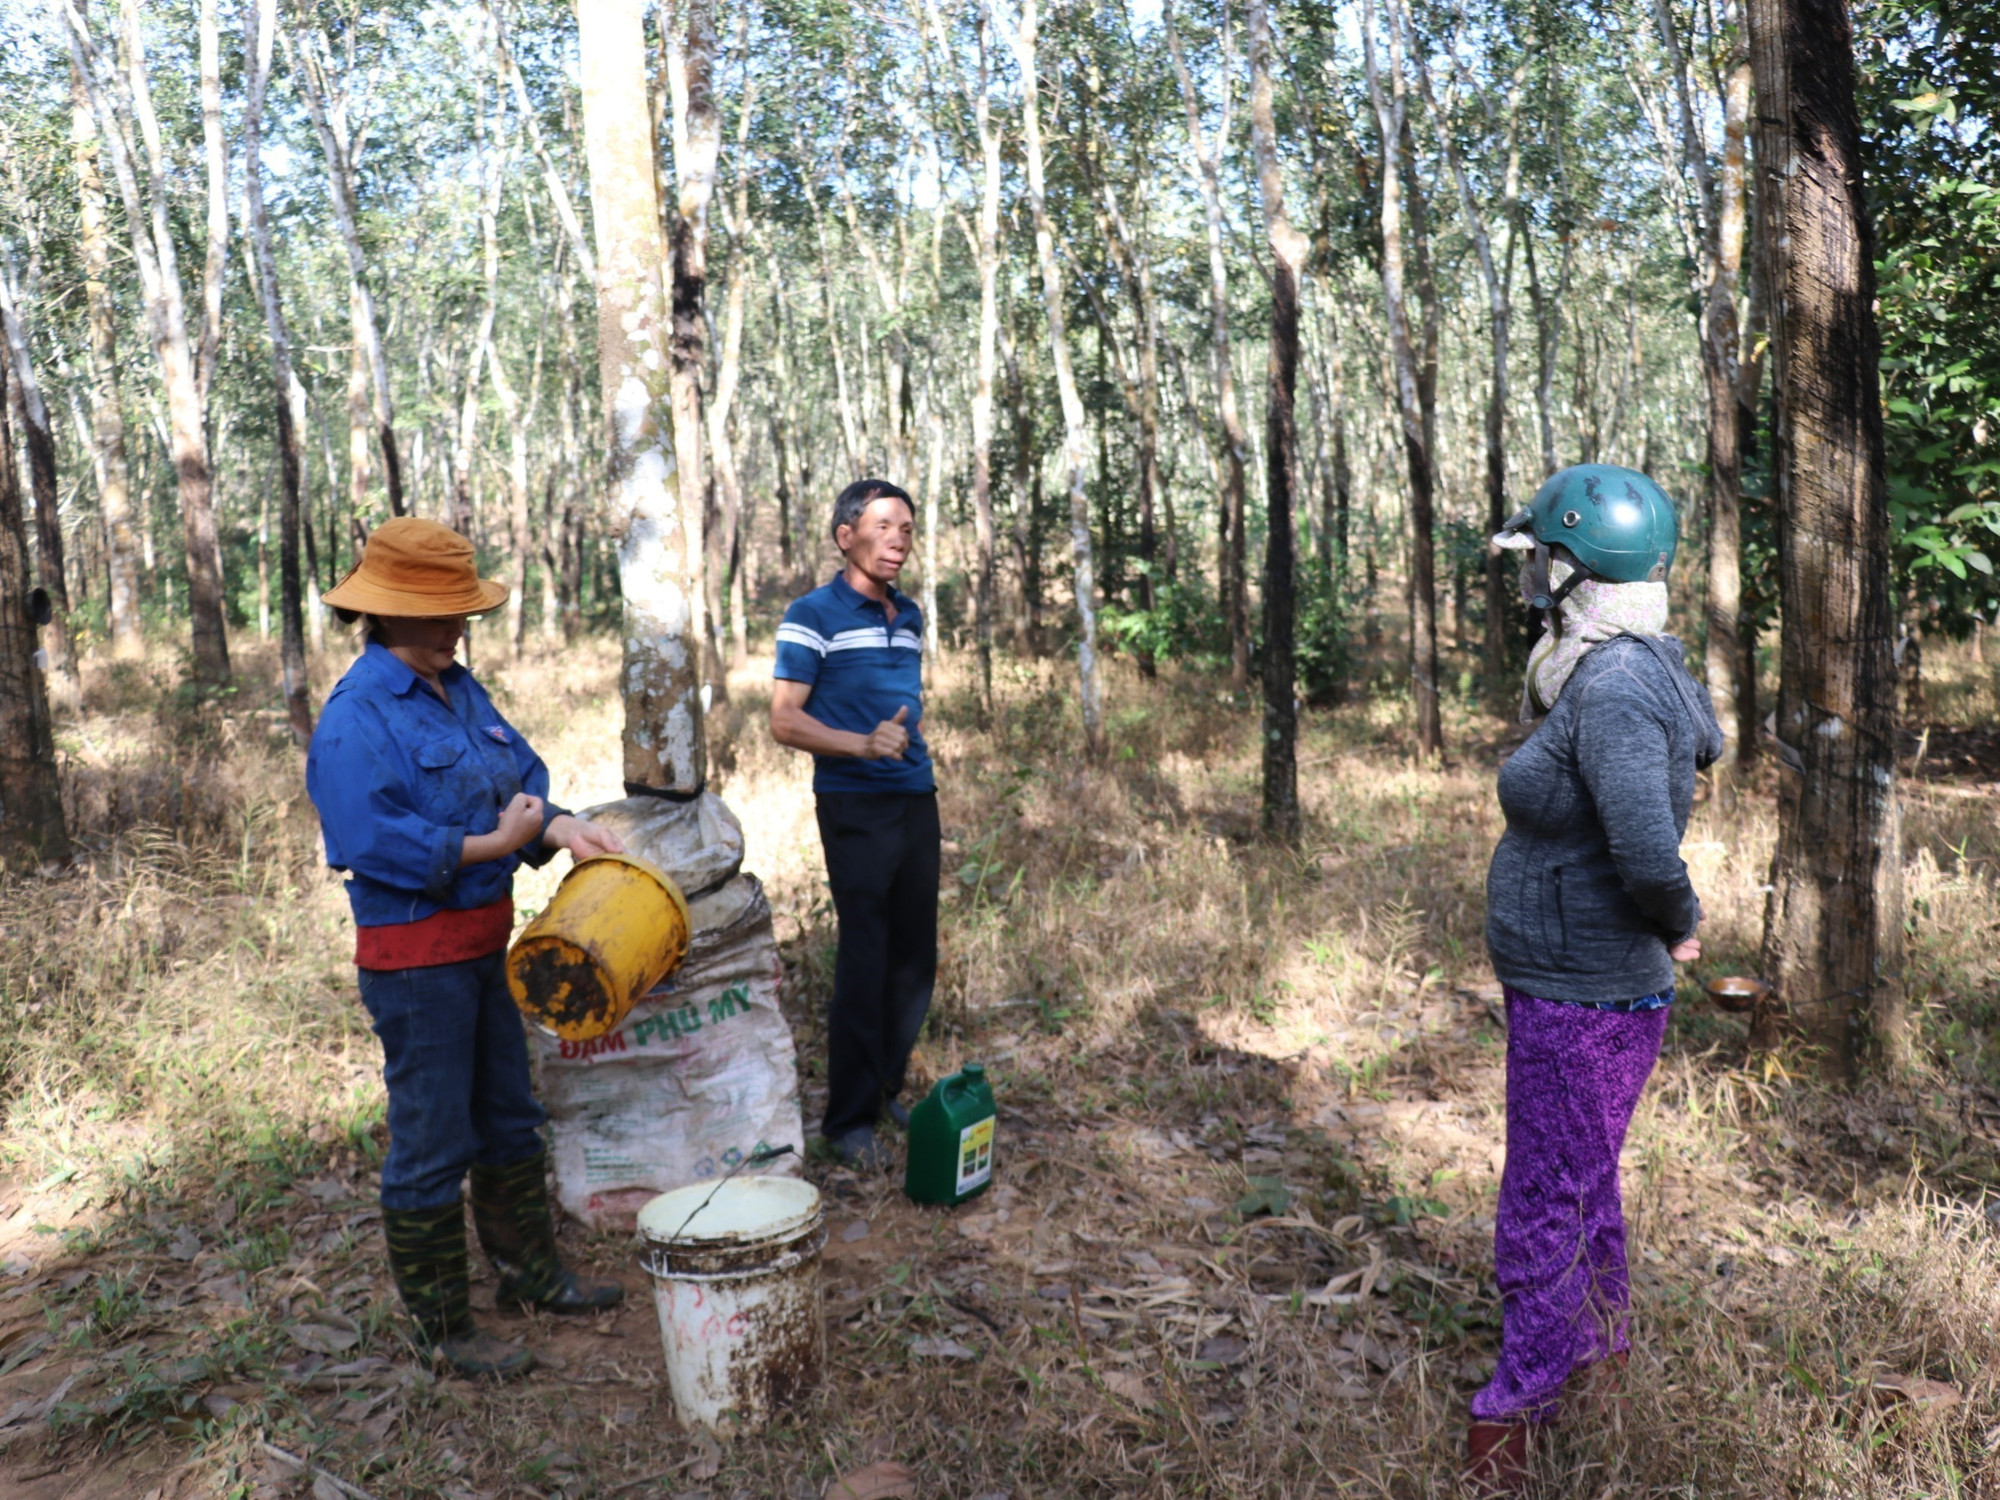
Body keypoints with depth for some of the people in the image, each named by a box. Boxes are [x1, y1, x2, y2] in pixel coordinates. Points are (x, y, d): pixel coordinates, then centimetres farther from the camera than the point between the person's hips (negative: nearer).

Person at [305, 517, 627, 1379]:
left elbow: (521, 778, 6)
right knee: (431, 1145, 4)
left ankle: (530, 1270, 38)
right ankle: (441, 1325, 21)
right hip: (415, 954, -9)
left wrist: (560, 828, -13)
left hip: (485, 937, 9)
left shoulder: (458, 688, 6)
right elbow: (373, 840, -27)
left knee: (508, 1117, 21)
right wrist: (492, 844, -24)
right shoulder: (356, 716, -19)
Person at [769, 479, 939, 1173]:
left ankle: (885, 1089, 29)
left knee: (915, 958, 12)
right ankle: (849, 1119, 9)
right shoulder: (813, 615, -7)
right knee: (864, 960, -4)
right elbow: (784, 720, -12)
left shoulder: (910, 615, 14)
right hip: (855, 807, -7)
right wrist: (862, 744, -25)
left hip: (916, 801, 7)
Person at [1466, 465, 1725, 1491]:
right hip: (1573, 991, 10)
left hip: (1582, 1003, -10)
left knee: (1545, 1220, 5)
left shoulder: (1612, 691, -26)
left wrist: (1676, 926, -17)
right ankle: (1600, 1362, 47)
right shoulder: (1644, 667, 4)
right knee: (1583, 1187, 26)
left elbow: (1650, 853, -37)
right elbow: (1704, 741, 25)